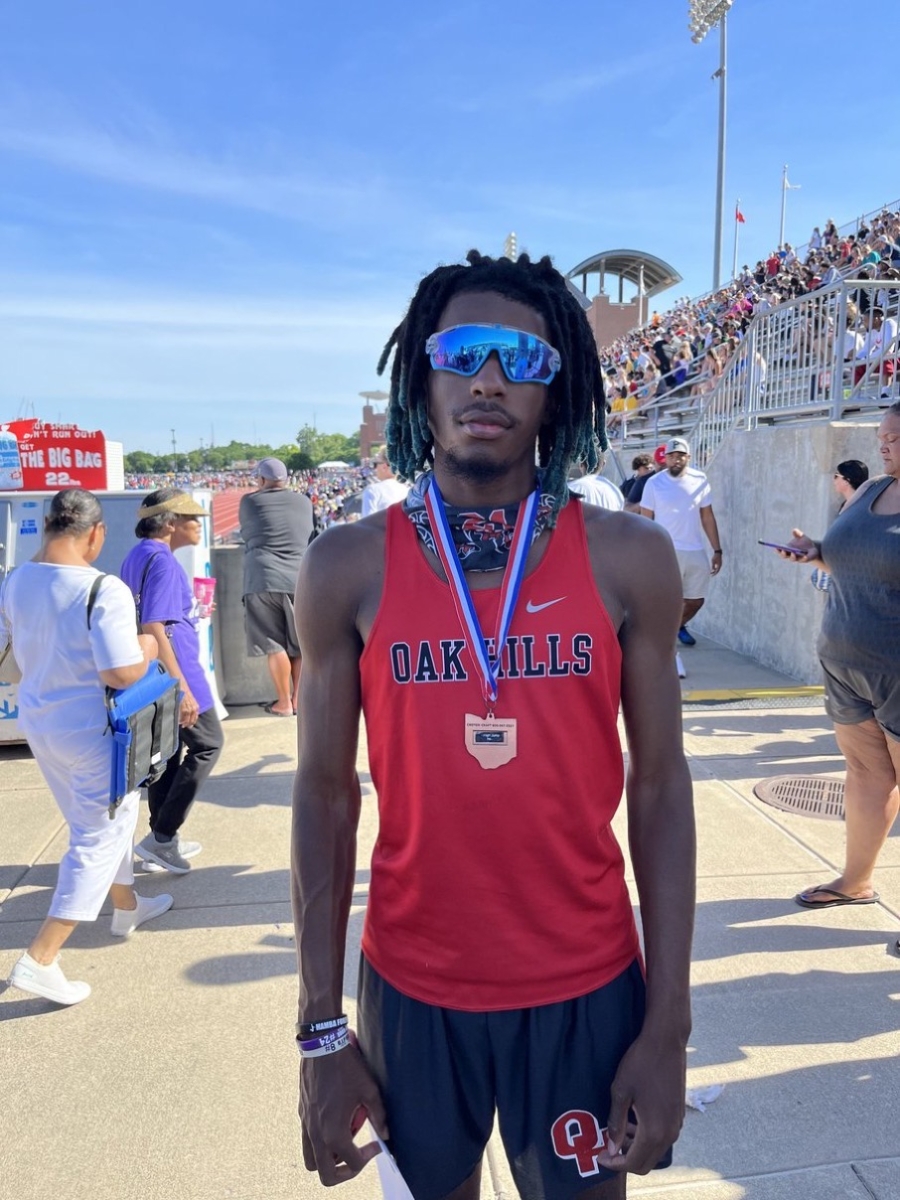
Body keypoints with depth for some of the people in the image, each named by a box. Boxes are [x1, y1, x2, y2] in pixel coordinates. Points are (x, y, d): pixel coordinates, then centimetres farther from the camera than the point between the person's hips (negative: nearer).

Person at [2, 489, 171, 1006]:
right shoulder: (104, 590, -25)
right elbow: (122, 673, -27)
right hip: (93, 731, -8)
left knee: (101, 822, 26)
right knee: (99, 838, 6)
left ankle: (128, 906, 46)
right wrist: (147, 646, -7)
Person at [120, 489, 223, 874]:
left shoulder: (137, 556, 11)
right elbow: (154, 629, -26)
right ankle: (161, 837, 4)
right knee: (206, 745, 4)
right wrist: (181, 687, -26)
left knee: (166, 752, 17)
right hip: (173, 673, -9)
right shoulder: (161, 560, -19)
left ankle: (163, 838, 26)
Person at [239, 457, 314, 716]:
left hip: (263, 581, -2)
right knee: (301, 644, 13)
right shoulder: (304, 501, 12)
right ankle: (297, 699, 18)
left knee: (274, 645, 2)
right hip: (300, 581, 3)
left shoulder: (249, 502, 5)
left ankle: (284, 702, 7)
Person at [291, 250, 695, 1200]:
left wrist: (668, 1025, -5)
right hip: (410, 985, 1)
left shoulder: (629, 561, -9)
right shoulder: (347, 570, -8)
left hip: (587, 984, 0)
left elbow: (659, 789, -5)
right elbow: (325, 799, -4)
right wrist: (322, 1033, -2)